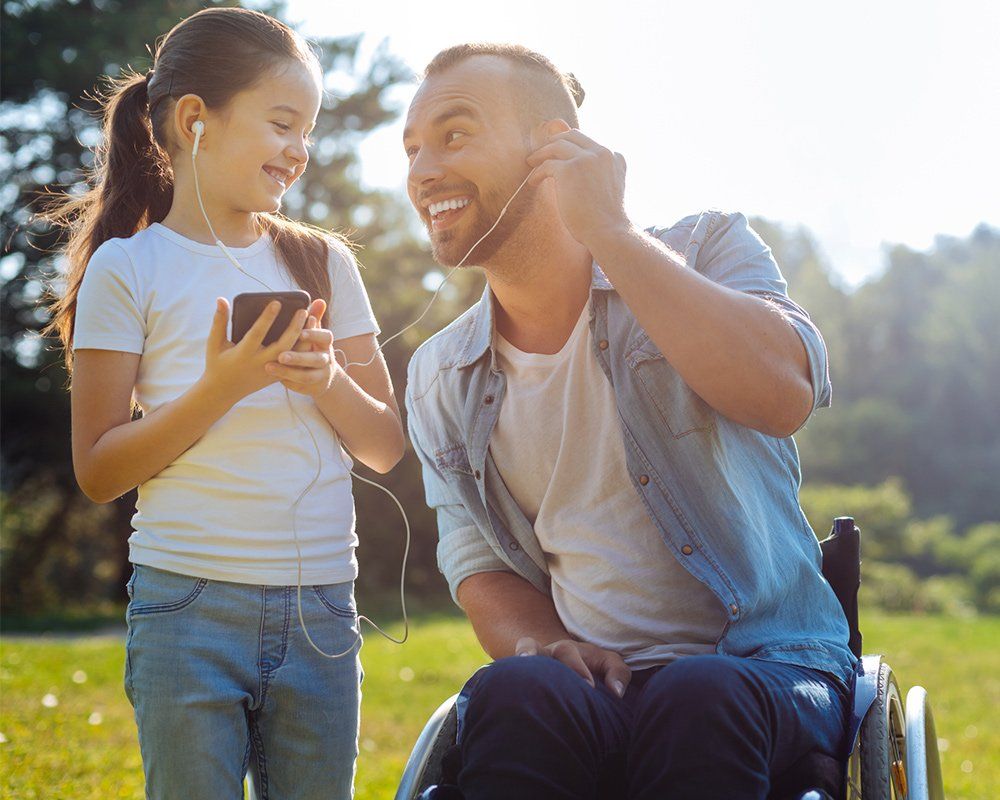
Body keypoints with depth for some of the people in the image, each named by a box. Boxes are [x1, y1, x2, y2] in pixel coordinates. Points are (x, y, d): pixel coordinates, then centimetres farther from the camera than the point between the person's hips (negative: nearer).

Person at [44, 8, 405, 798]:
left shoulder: (323, 261, 10)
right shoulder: (130, 269, -2)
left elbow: (387, 447, 10)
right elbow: (98, 471, -5)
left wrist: (328, 380, -9)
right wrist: (221, 388, -17)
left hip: (321, 608, 4)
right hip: (190, 608, -3)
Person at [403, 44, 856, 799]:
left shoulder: (706, 250, 0)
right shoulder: (439, 378, 10)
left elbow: (784, 395, -21)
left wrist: (609, 231, -18)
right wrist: (545, 646, -7)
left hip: (765, 666, -2)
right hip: (586, 681, 3)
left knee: (698, 702, -37)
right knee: (515, 696, -32)